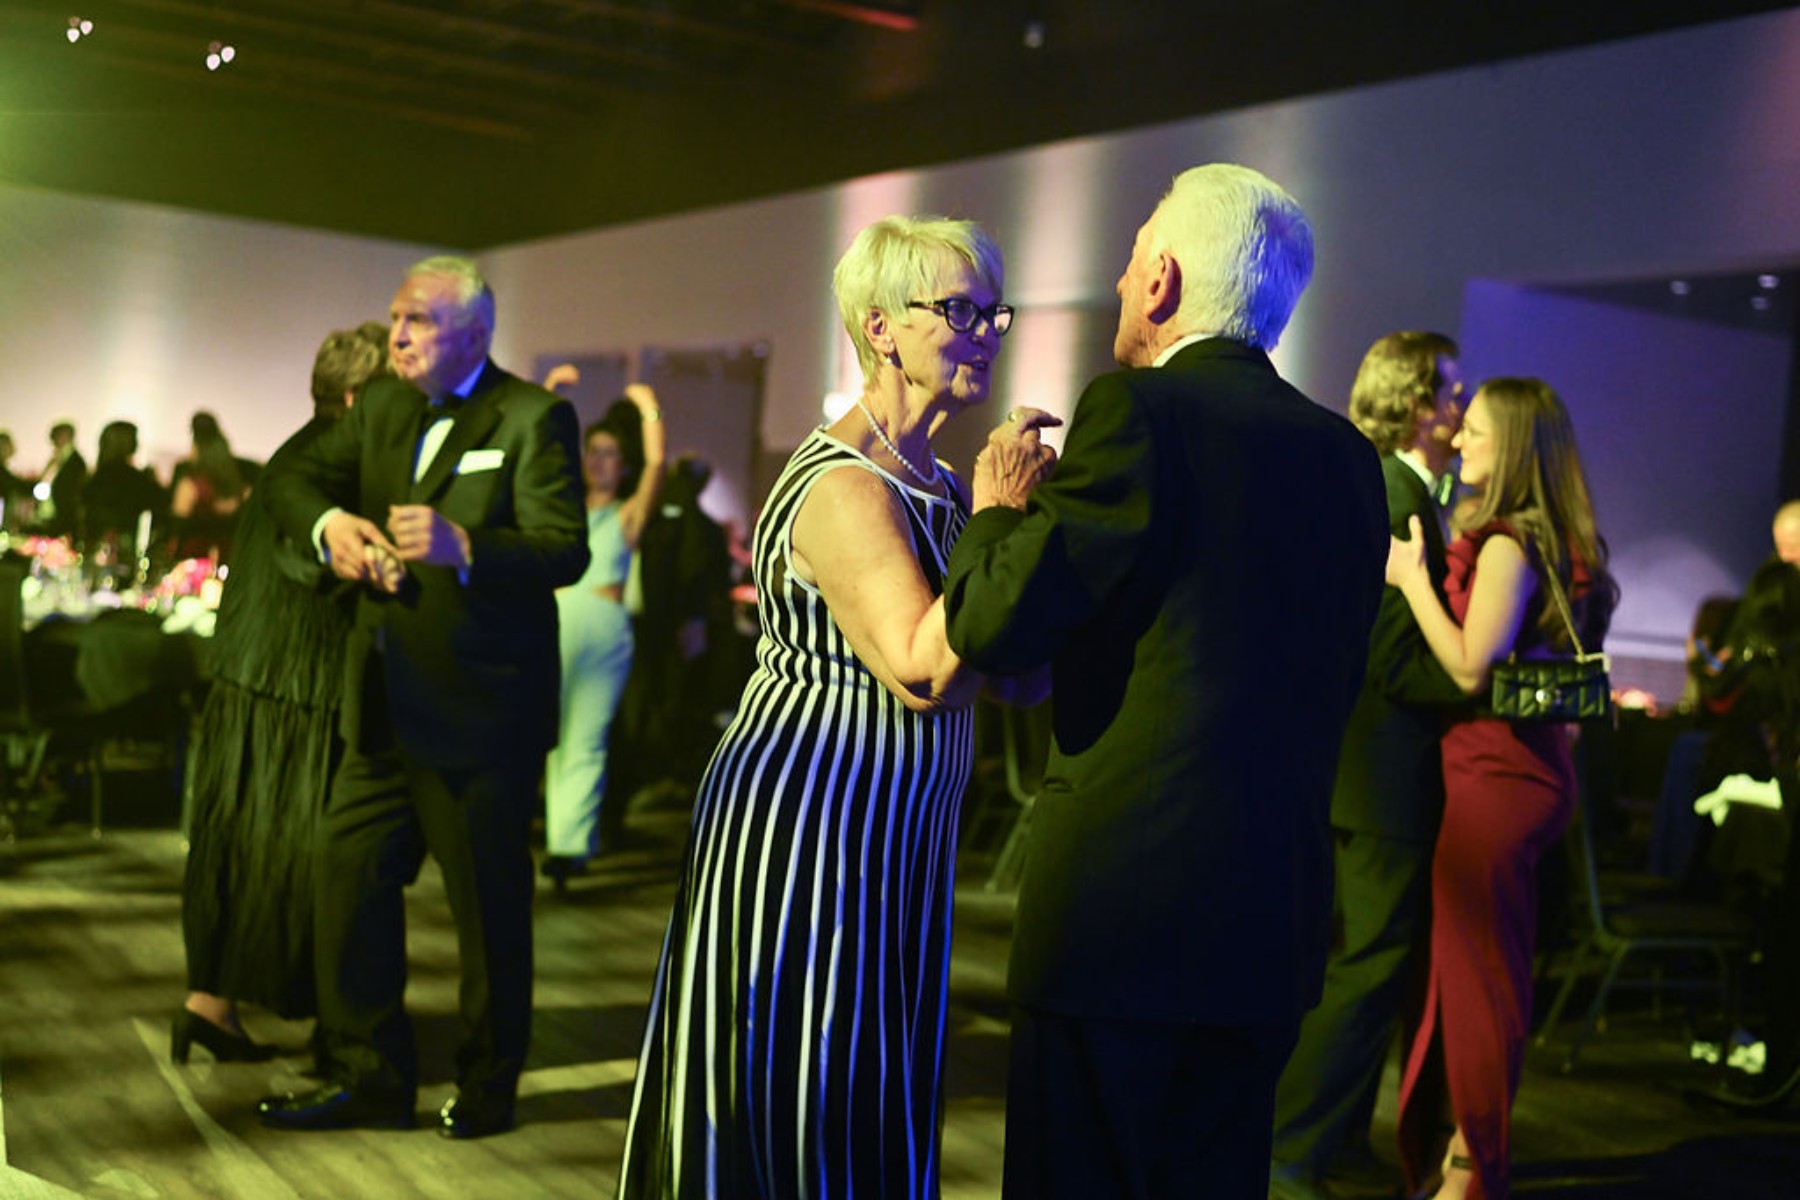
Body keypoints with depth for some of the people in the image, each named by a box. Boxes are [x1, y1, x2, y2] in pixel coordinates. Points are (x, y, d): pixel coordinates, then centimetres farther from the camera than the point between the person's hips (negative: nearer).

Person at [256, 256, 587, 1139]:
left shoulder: (533, 418, -11)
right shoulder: (382, 408, 11)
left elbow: (566, 551, -20)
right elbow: (291, 478, 8)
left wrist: (463, 547, -37)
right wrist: (330, 521, -15)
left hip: (482, 709, -7)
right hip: (385, 702, 7)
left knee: (488, 900, 5)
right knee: (348, 874, 9)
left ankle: (488, 1087, 23)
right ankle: (371, 1077, 23)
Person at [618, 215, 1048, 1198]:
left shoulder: (932, 483, 11)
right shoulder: (846, 485, -17)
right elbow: (923, 673, -27)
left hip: (890, 845, 9)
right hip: (807, 829, -9)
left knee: (867, 1109, 18)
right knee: (788, 1119, 4)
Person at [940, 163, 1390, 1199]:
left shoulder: (1140, 411, -11)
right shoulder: (1346, 454, 10)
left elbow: (994, 628, -13)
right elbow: (1335, 682, 15)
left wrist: (997, 507, 5)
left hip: (1127, 897, -7)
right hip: (1279, 914, 7)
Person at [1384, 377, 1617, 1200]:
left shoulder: (1507, 543, -16)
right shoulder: (1557, 542, 13)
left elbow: (1471, 668, -21)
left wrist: (1411, 577, -14)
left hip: (1496, 773, -9)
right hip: (1530, 767, 9)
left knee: (1474, 962, -1)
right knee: (1492, 962, 17)